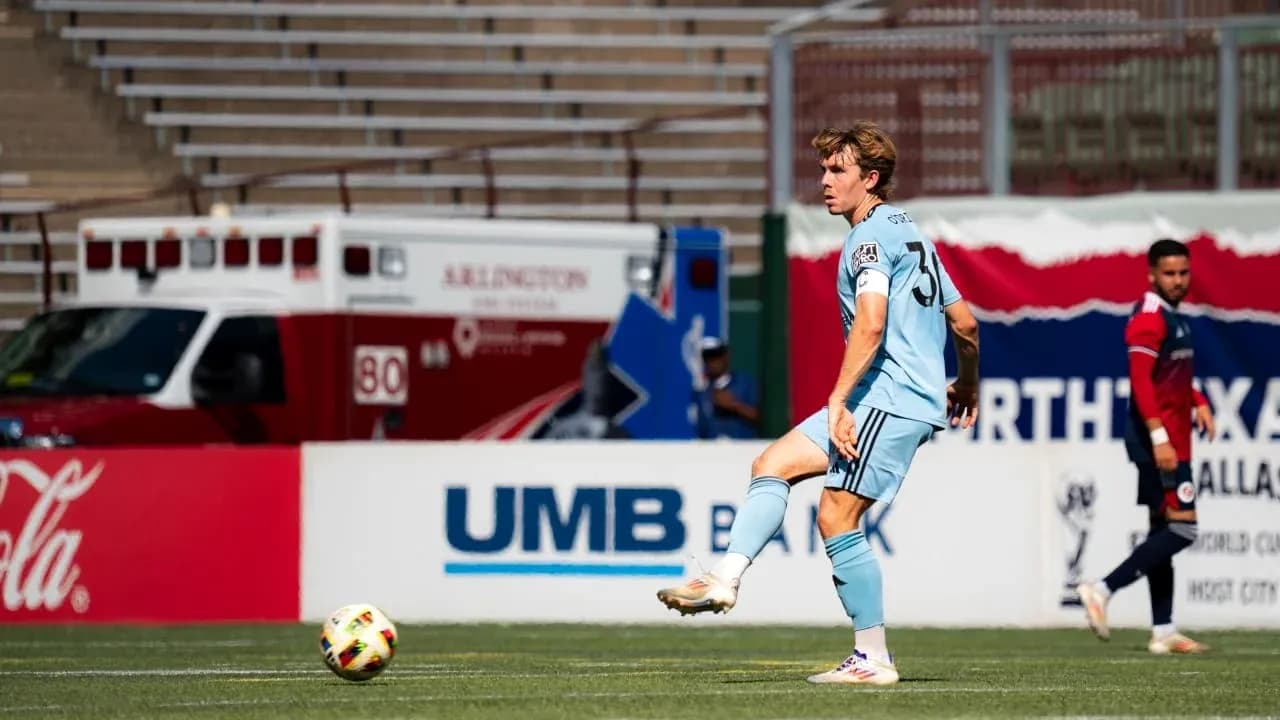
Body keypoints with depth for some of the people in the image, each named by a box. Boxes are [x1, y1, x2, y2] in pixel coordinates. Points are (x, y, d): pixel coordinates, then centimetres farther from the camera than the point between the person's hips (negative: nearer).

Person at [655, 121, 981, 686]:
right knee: (772, 465, 6)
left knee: (837, 516, -10)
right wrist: (966, 387, 39)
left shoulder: (871, 237, -9)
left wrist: (838, 401, -25)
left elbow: (870, 325, -23)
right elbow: (965, 324, 24)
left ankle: (873, 659, -7)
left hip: (889, 398, -10)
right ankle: (726, 579, -9)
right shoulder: (910, 234, 21)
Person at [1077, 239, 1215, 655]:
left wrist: (1198, 403, 16)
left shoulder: (1172, 319, 18)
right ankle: (1102, 591, -14)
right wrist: (1159, 437, -27)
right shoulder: (1148, 319, -13)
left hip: (1172, 441, 10)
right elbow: (1141, 381, -21)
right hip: (1159, 439, -10)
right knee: (1181, 529, -14)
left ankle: (1163, 632, 13)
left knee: (1164, 530, 10)